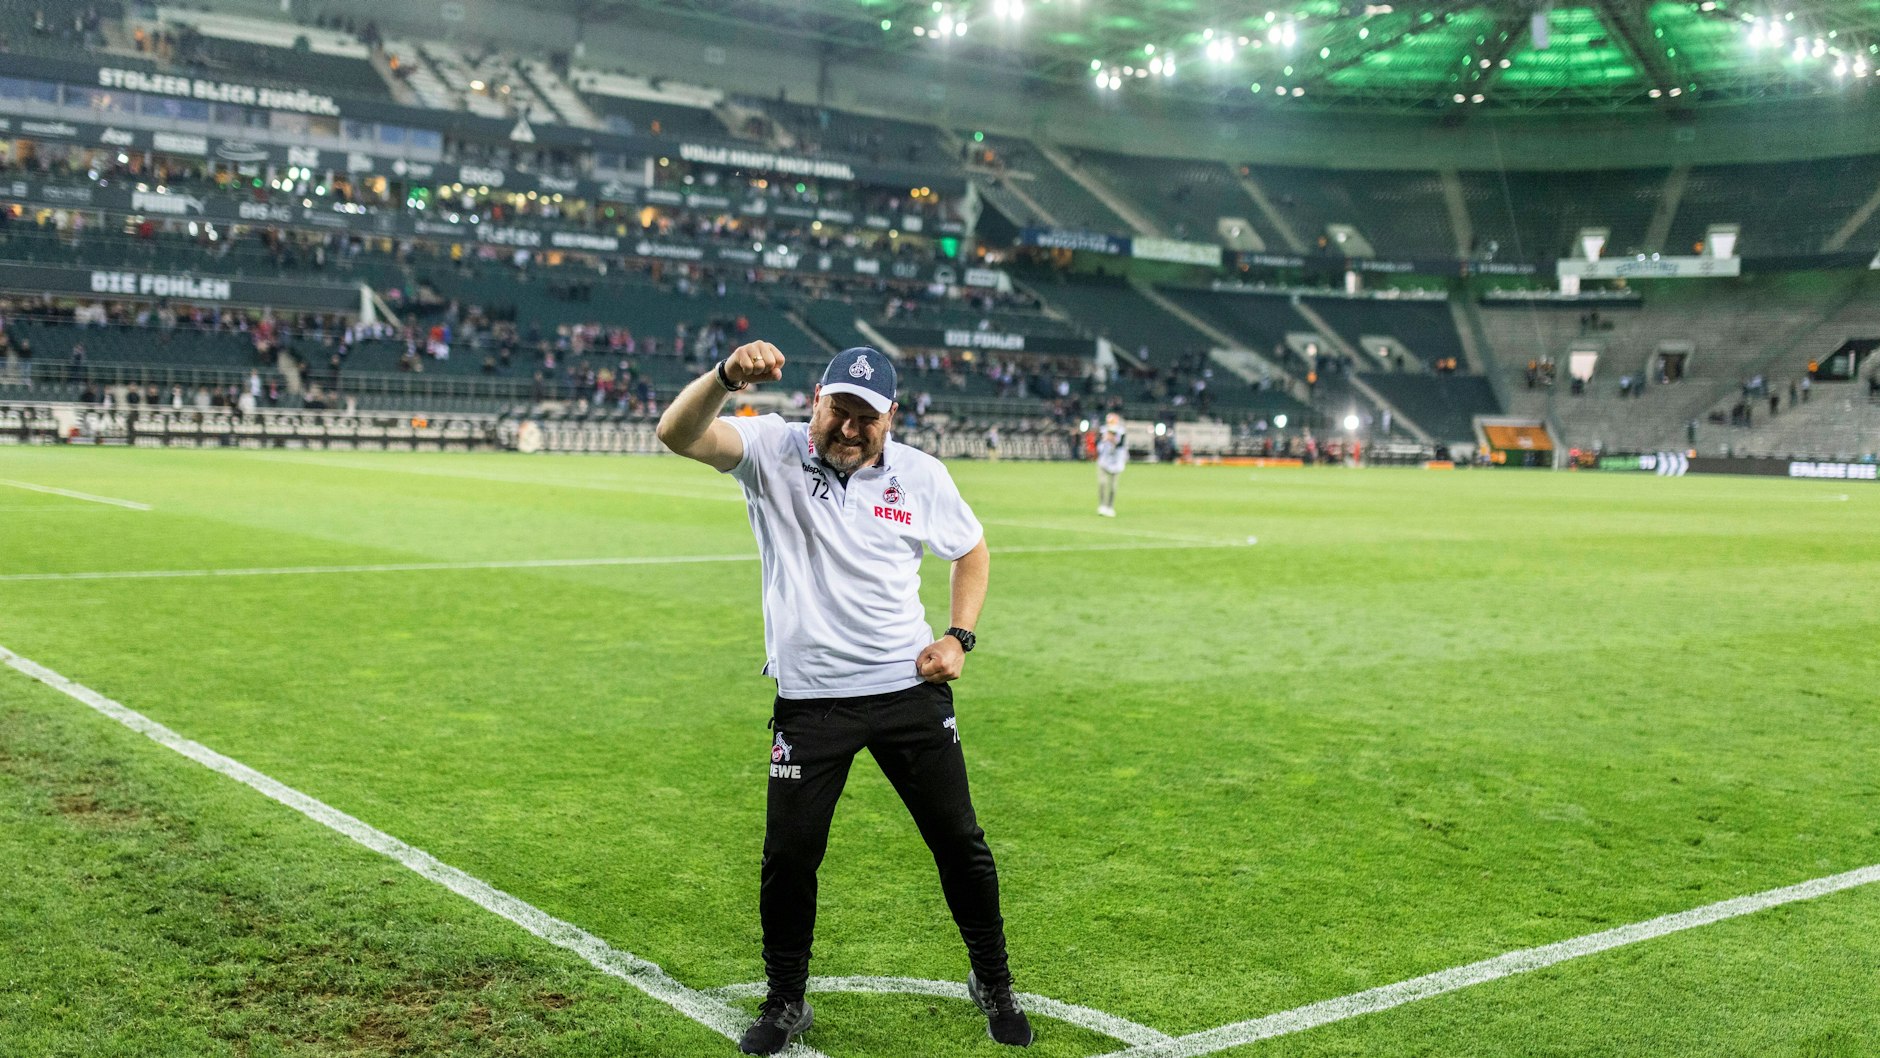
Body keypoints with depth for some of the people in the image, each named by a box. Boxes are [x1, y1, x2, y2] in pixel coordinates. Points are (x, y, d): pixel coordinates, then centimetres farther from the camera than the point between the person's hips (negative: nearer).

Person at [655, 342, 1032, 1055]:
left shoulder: (921, 475, 0)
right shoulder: (774, 452, -7)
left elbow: (970, 550, 16)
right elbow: (678, 434, -24)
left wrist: (959, 636, 2)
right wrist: (726, 376, -43)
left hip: (911, 690, 2)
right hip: (810, 698, -1)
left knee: (959, 842, 8)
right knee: (789, 855, 1)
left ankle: (993, 985, 30)